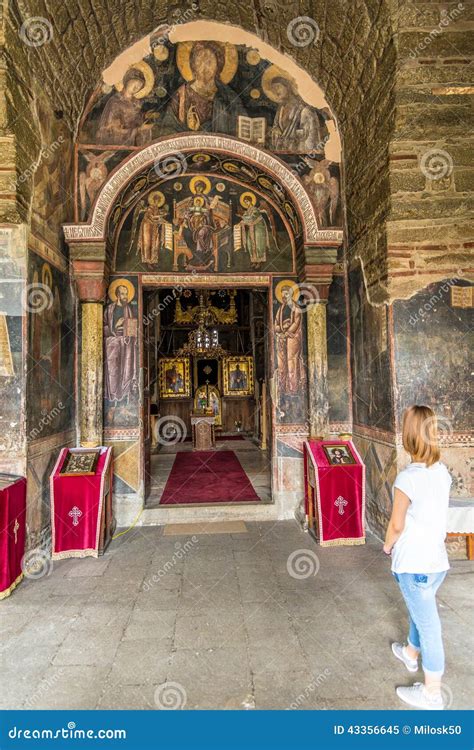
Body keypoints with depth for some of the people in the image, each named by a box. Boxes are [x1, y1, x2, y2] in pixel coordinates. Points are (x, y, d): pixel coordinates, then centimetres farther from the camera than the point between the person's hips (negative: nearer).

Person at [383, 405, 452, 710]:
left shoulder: (407, 479, -25)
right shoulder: (442, 471, -4)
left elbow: (397, 525, -15)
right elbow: (437, 513, 6)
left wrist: (388, 545, 4)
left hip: (414, 564, -7)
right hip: (437, 559, 7)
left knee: (428, 625, 9)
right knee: (421, 613, 28)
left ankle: (432, 693, 28)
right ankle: (411, 653, 52)